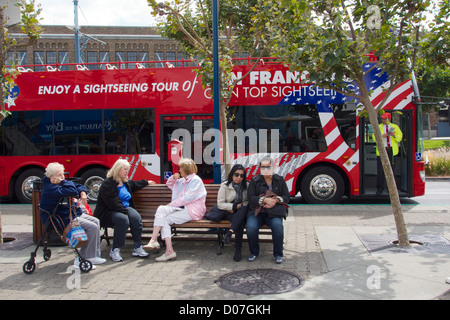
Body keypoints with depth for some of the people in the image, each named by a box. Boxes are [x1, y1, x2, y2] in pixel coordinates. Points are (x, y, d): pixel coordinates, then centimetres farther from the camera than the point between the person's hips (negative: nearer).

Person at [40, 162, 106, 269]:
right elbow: (72, 191, -32)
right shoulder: (50, 188, -20)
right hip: (63, 219, -11)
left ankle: (94, 255, 6)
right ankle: (81, 259, -12)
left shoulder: (60, 183, 13)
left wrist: (83, 193, -5)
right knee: (92, 227, -19)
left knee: (96, 221, 5)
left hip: (73, 213, 11)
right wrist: (63, 181, -17)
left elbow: (78, 186, 17)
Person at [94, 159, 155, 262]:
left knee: (136, 218, -25)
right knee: (123, 219, -38)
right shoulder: (107, 184, -11)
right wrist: (124, 212, -25)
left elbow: (134, 184, 43)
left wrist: (146, 182, 49)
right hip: (108, 213, -7)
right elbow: (113, 203, -20)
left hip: (125, 208, 7)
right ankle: (114, 251, -28)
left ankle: (137, 248, -22)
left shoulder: (126, 182, 18)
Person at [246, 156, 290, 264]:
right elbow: (250, 198, -2)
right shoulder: (254, 181, 8)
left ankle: (278, 254, -8)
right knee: (251, 227, -28)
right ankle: (254, 252, -1)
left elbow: (286, 197, 9)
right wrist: (265, 200, -16)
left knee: (277, 226, -31)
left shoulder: (280, 180, 13)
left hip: (274, 212, 0)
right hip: (256, 211, 0)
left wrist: (276, 200, -10)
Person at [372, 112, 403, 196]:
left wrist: (394, 135, -13)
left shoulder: (395, 127, 11)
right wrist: (381, 136, -17)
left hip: (391, 150, 1)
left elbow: (400, 137, 7)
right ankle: (379, 188, 2)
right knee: (380, 170, -5)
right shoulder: (378, 127, 9)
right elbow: (374, 137, 1)